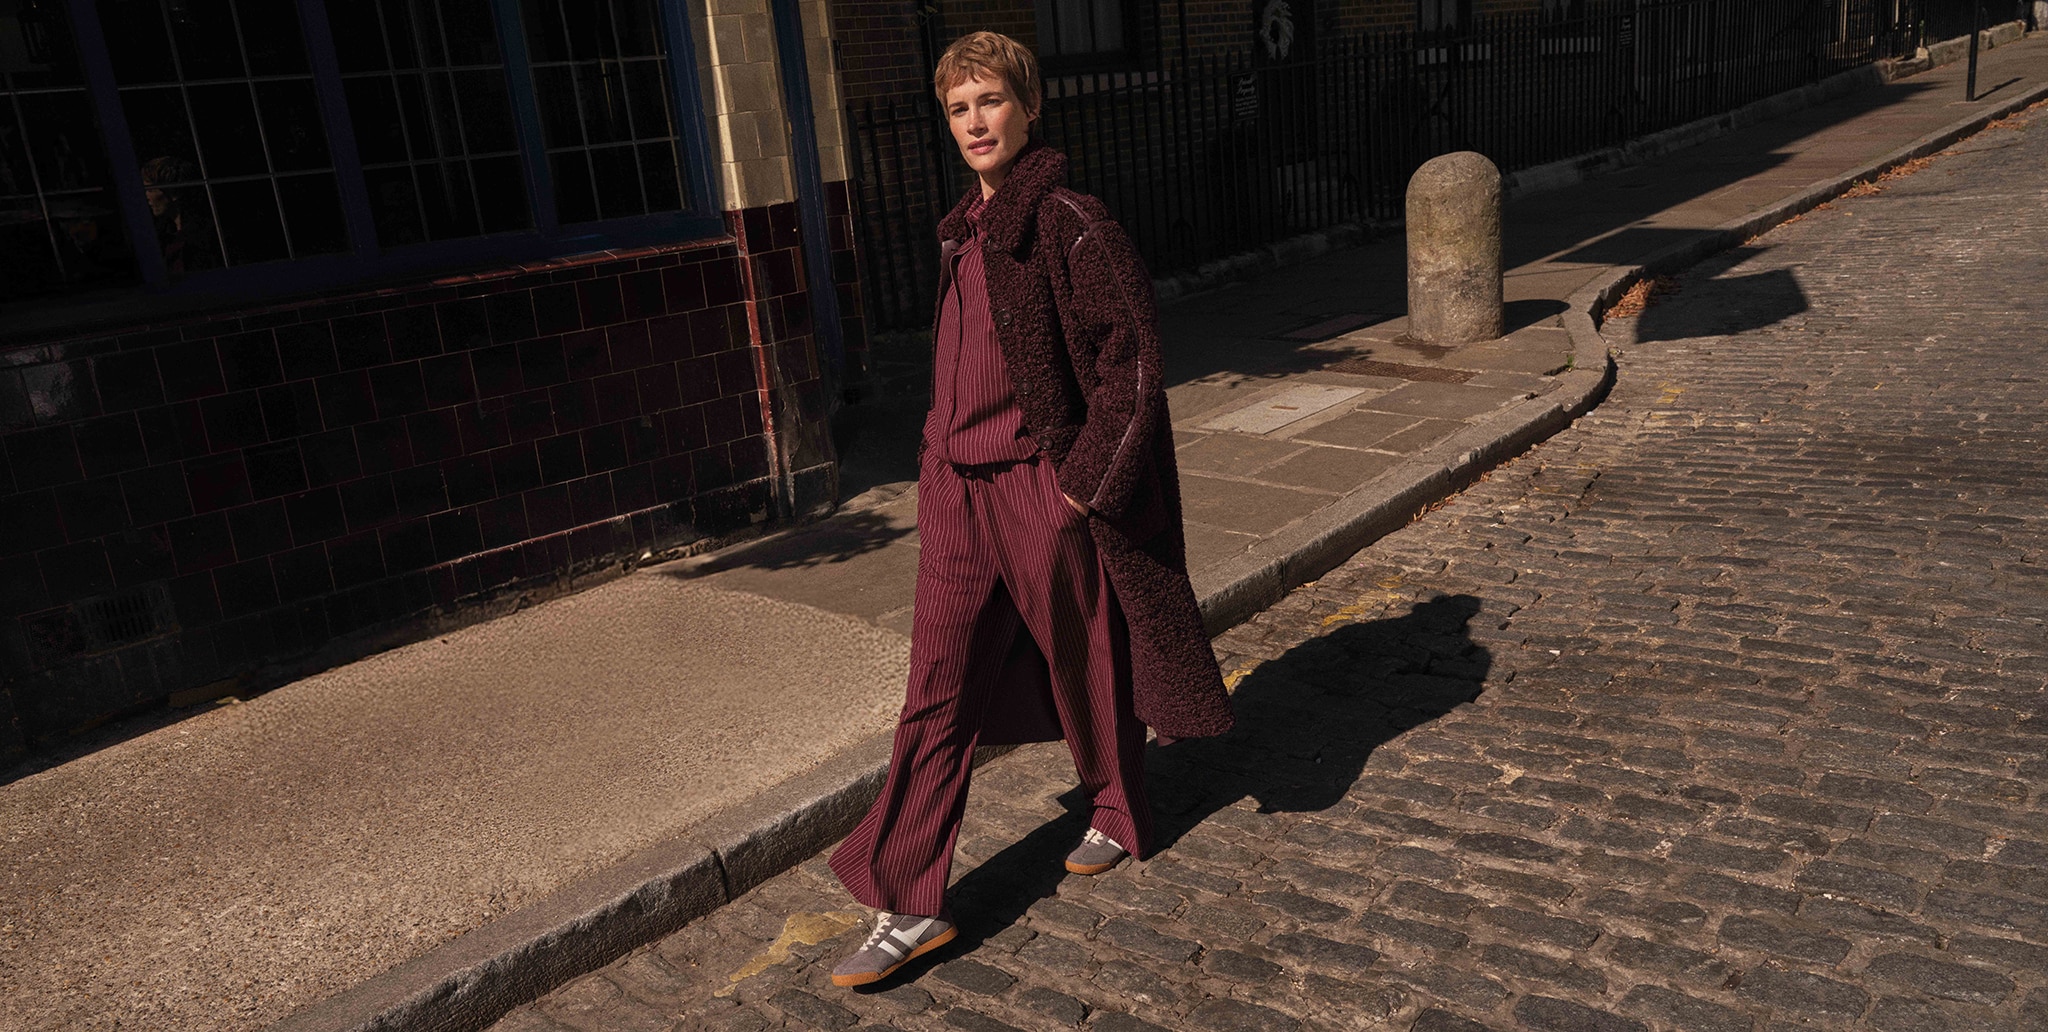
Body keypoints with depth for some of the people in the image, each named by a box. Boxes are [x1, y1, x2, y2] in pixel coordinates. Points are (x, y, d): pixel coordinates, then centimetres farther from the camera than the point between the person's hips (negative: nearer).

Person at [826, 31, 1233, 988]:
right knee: (936, 690, 4)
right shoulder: (964, 227, 11)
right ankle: (909, 907, 10)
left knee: (1083, 663, 13)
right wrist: (938, 451, 17)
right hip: (956, 487, 7)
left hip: (1044, 486, -6)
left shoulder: (1071, 223, -12)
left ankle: (1118, 816, 41)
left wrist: (1088, 477, -15)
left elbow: (1133, 360, -15)